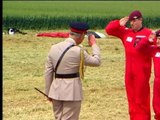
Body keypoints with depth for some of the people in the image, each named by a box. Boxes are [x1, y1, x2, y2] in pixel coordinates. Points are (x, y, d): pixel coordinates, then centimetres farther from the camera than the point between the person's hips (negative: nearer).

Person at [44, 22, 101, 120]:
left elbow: (48, 72, 6)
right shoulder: (78, 51, -14)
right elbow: (97, 61, -1)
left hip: (56, 90, 6)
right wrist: (94, 44, 12)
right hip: (72, 91, -6)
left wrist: (48, 92, 15)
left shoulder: (54, 48, 2)